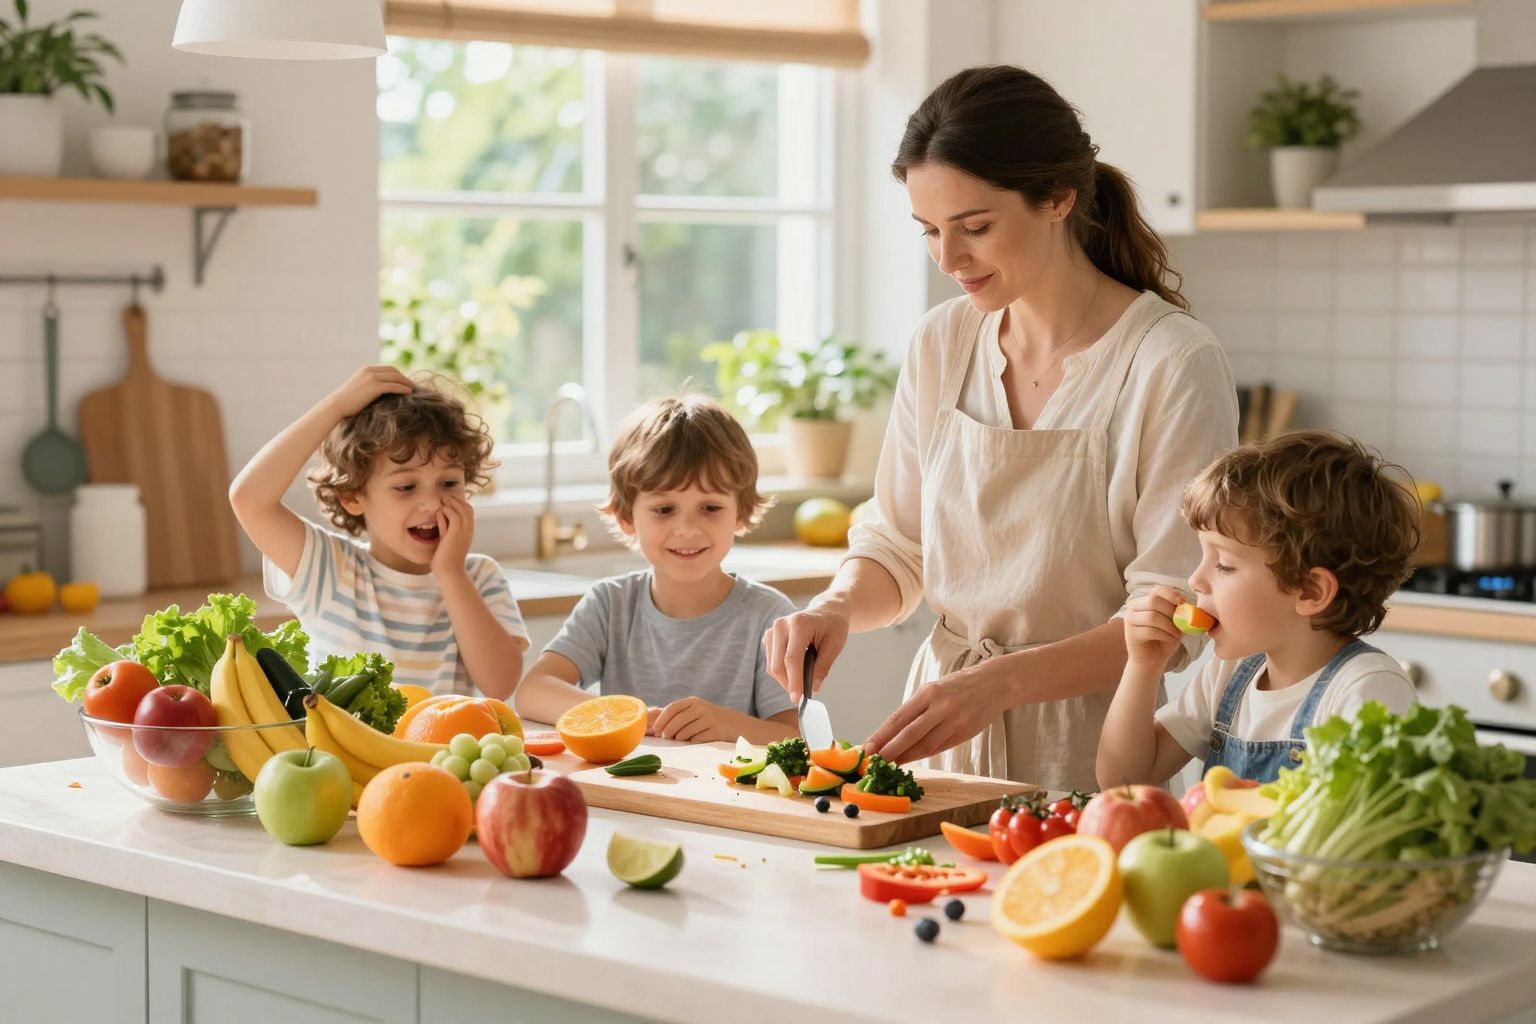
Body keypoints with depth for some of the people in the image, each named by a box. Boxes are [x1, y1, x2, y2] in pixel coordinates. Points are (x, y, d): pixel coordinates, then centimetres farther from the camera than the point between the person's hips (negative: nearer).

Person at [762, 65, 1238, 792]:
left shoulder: (1174, 364, -10)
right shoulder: (941, 345, 6)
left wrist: (1003, 680, -24)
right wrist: (837, 608, -6)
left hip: (1088, 759, -4)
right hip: (945, 745, 4)